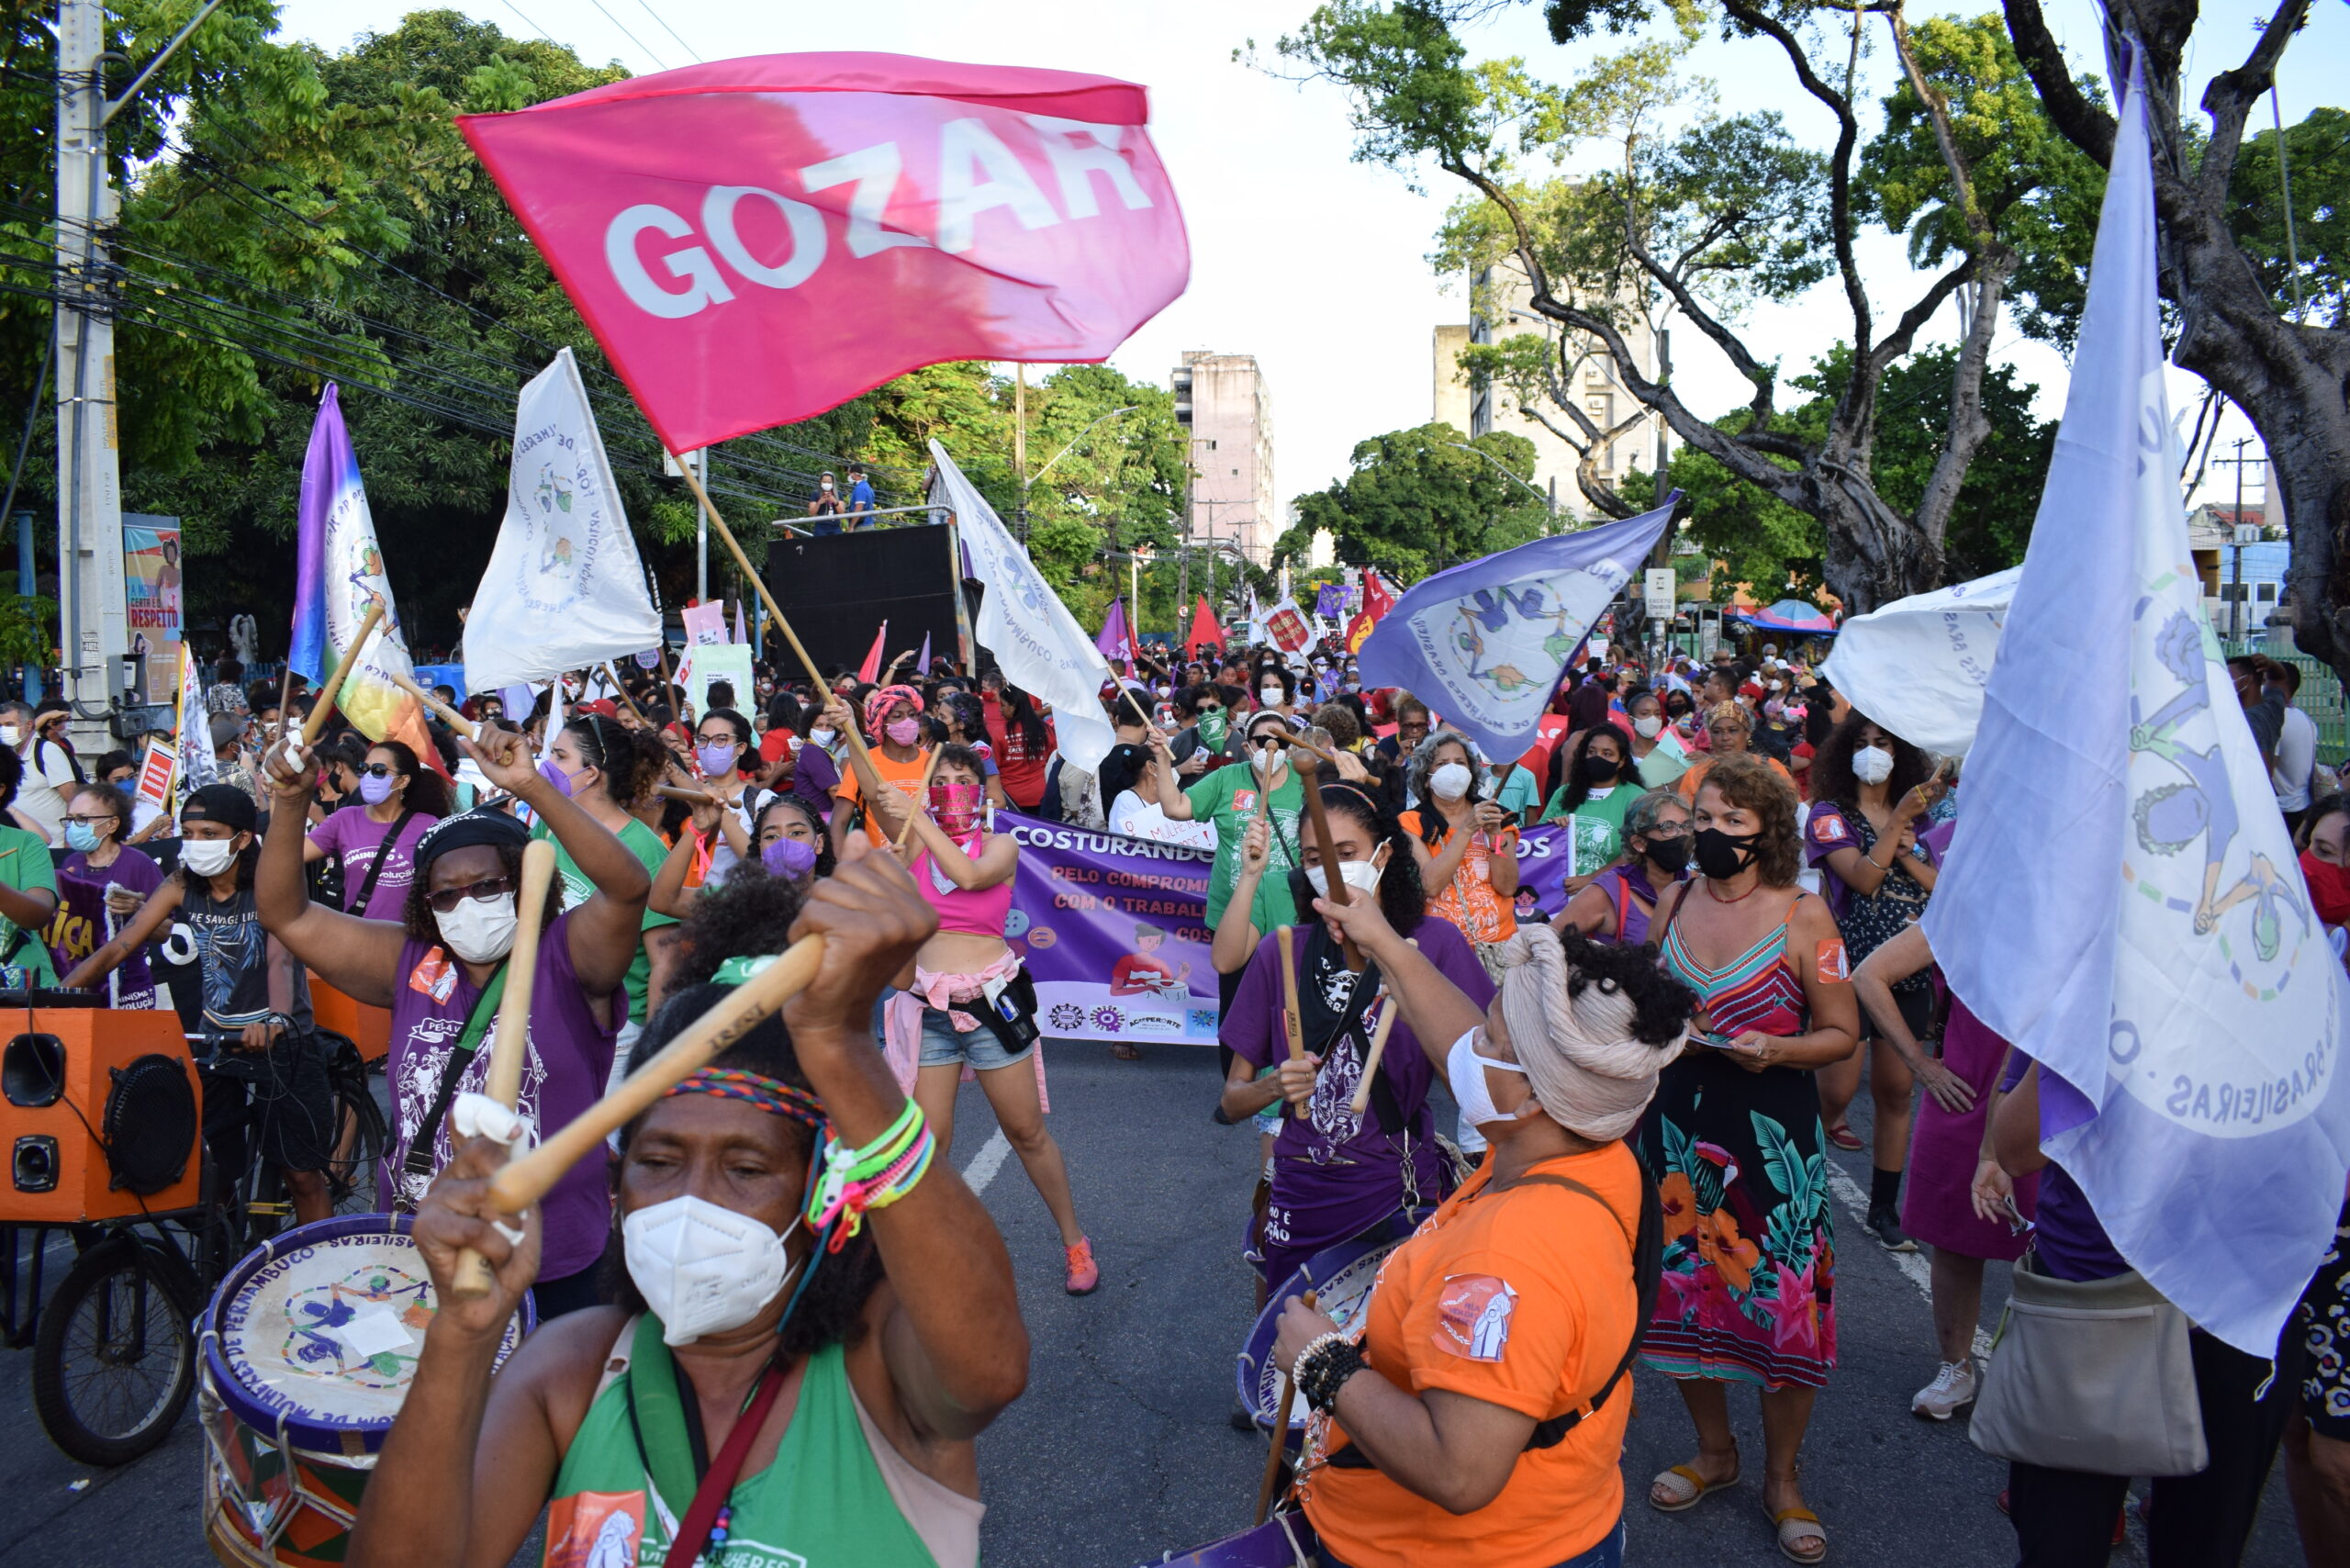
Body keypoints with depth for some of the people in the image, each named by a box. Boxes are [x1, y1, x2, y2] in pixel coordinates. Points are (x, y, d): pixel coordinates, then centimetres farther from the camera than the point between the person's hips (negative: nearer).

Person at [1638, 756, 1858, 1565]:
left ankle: (1781, 1476, 21)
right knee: (1681, 1290, 10)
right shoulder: (1674, 903, 4)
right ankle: (1714, 1450, 34)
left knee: (1783, 1300, -1)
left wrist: (1774, 1049, -21)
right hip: (1676, 1123, 4)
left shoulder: (1803, 914, -7)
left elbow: (1842, 1032, -5)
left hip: (1770, 1130, -4)